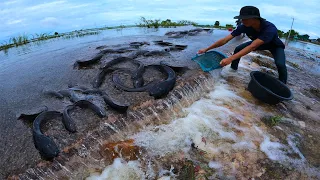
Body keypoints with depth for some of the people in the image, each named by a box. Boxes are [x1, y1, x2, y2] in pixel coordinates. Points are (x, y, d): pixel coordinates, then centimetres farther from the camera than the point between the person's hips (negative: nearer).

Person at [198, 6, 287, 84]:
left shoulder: (270, 28, -44)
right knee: (238, 49, -14)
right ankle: (233, 69, 10)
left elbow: (252, 47, -52)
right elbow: (225, 40, -29)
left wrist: (230, 59, -59)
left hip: (275, 45, -4)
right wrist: (206, 49, -30)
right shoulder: (244, 26, -30)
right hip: (257, 42, 4)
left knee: (280, 64, -29)